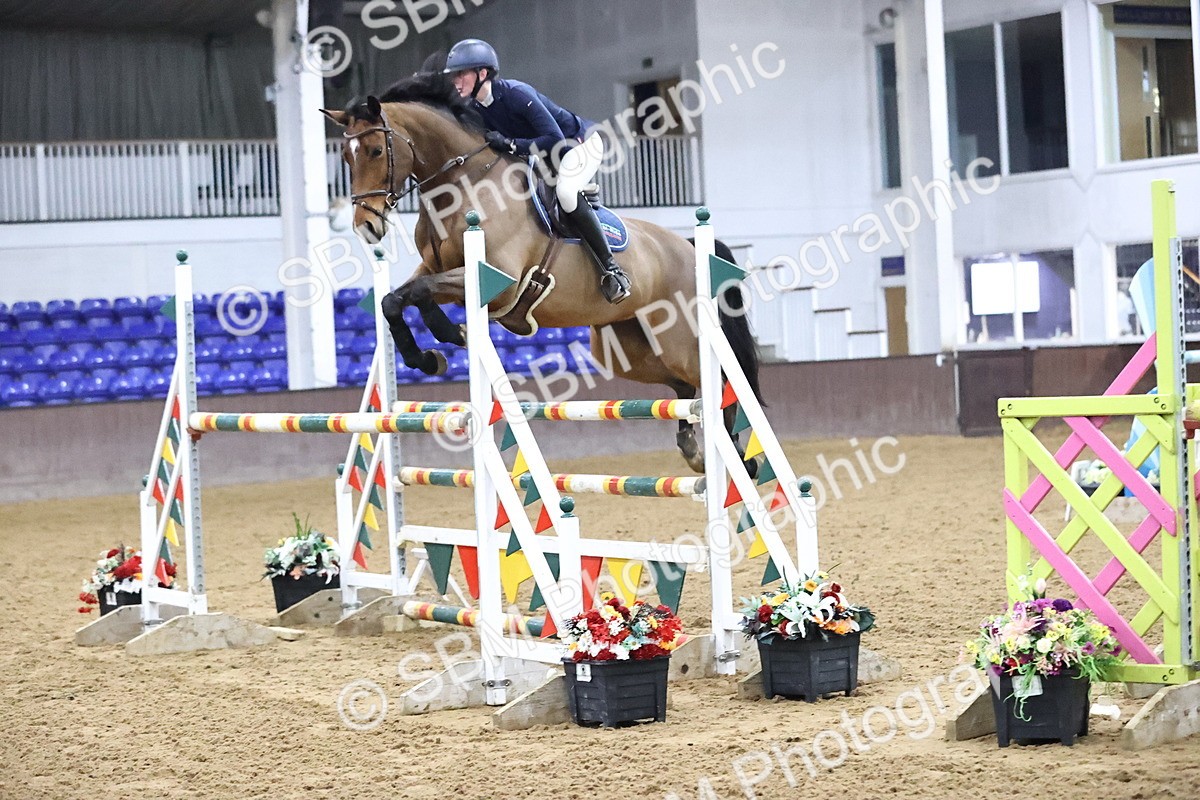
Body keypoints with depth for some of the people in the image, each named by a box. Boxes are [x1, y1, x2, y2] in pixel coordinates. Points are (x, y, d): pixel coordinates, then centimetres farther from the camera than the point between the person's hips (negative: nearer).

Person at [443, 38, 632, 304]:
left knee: (565, 191, -34)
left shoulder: (516, 93, -31)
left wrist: (509, 144, -39)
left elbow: (556, 141, -36)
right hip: (544, 156, 9)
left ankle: (611, 268, -26)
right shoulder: (476, 108, -7)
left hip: (582, 142, -9)